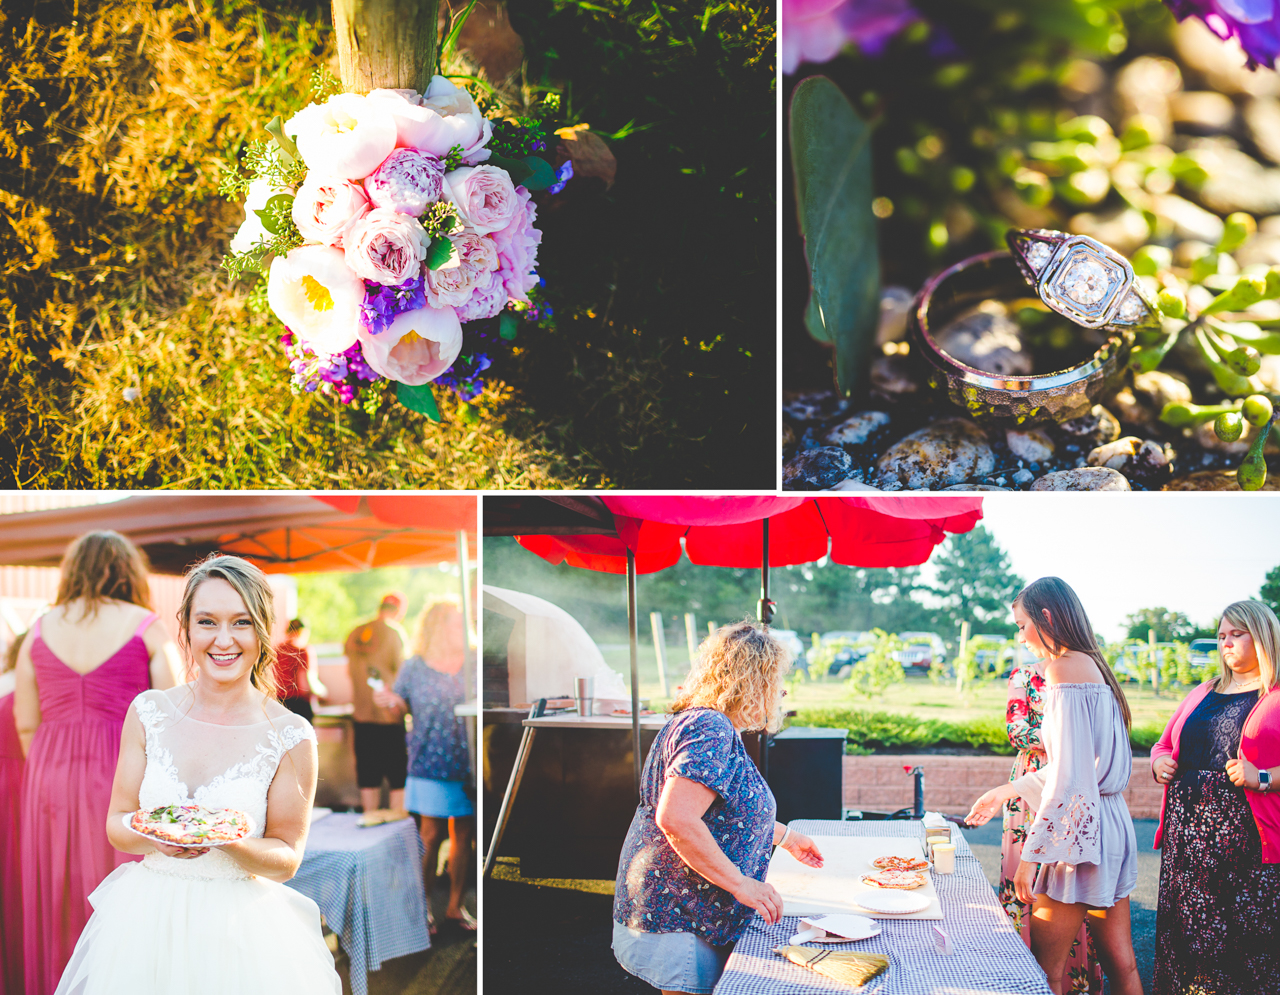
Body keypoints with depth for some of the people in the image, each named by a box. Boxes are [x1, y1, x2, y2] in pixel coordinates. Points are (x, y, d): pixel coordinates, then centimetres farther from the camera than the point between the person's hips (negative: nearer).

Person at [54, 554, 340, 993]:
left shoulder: (290, 737, -9)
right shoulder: (148, 712, 0)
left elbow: (286, 860, -4)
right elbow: (116, 824, 4)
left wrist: (229, 841, -23)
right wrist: (155, 837, -17)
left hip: (240, 931, -2)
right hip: (145, 924, 2)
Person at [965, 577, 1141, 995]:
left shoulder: (1063, 667, -14)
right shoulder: (1096, 667, 14)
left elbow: (1068, 776, -20)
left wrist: (1031, 854, -18)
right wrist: (1006, 791, 30)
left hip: (1078, 829, -9)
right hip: (1112, 824, 9)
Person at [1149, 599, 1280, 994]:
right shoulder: (1202, 694, 20)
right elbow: (1164, 744, 29)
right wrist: (1159, 762, 9)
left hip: (1248, 838, -6)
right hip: (1187, 834, 6)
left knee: (1248, 943, -6)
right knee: (1181, 936, 5)